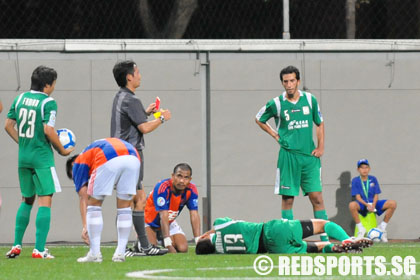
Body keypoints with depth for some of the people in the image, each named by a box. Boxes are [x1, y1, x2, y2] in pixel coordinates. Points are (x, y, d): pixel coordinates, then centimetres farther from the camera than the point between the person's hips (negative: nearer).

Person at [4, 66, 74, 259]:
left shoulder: (20, 98, 8)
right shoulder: (48, 102, -11)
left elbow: (8, 125, 11)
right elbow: (48, 129, -19)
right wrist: (62, 150, -6)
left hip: (23, 157, 6)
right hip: (42, 157, -6)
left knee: (27, 200, 19)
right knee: (45, 201, -4)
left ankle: (17, 245, 17)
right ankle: (39, 249, -11)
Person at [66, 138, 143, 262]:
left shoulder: (79, 162, 27)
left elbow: (83, 198, 20)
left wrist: (85, 226, 18)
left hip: (108, 161, -5)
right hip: (133, 157, 5)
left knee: (94, 205, 13)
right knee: (124, 207, 18)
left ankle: (95, 253, 9)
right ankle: (120, 253, 17)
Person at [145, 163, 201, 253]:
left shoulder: (191, 190, -19)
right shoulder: (162, 188, -34)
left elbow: (194, 215, -20)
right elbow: (163, 217, -39)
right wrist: (168, 245, -45)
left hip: (170, 222, 5)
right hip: (149, 221, -5)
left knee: (183, 249, -14)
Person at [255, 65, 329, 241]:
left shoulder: (310, 100, 5)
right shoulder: (276, 104, -1)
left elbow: (320, 124, 18)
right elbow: (259, 120, 16)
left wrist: (320, 147, 7)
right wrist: (275, 135, 7)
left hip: (309, 156, 1)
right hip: (288, 155, -1)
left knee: (317, 197, -3)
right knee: (287, 198, -1)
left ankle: (325, 238, -1)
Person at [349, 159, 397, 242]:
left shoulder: (373, 179, 7)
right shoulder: (355, 181, -1)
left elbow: (376, 195, 3)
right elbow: (357, 197, -8)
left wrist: (373, 205, -17)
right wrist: (367, 205, -23)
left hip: (373, 203, 3)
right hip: (362, 204, -3)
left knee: (393, 204, -19)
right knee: (352, 205, -40)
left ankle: (383, 227, -5)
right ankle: (361, 228, -22)